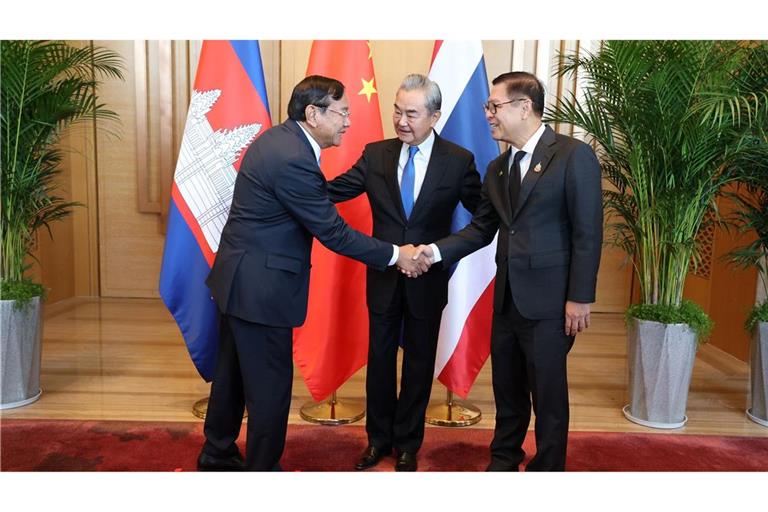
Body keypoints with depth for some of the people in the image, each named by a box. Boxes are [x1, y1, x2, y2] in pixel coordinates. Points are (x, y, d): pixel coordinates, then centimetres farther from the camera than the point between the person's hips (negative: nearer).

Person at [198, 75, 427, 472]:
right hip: (259, 287, -10)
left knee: (232, 373, 22)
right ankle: (261, 466, 22)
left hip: (239, 277, 10)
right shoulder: (294, 159, -23)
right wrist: (395, 255, -12)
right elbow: (333, 232, -20)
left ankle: (217, 456, 39)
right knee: (270, 385, 4)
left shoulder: (279, 138, 7)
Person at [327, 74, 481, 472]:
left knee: (419, 363, 13)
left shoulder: (458, 161, -7)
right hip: (383, 278, 2)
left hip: (428, 280, -1)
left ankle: (407, 443, 34)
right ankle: (379, 437, 35)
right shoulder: (376, 155, -2)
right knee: (379, 359, 14)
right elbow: (332, 191, -6)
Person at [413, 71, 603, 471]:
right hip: (507, 298, 6)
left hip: (548, 301, -6)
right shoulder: (498, 168, 11)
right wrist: (436, 251, -3)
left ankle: (548, 466, 28)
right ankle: (503, 460, 37)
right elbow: (481, 229, 10)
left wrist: (579, 298, -14)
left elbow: (588, 233, -12)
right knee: (507, 389, 18)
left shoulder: (574, 156, -10)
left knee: (548, 392, 7)